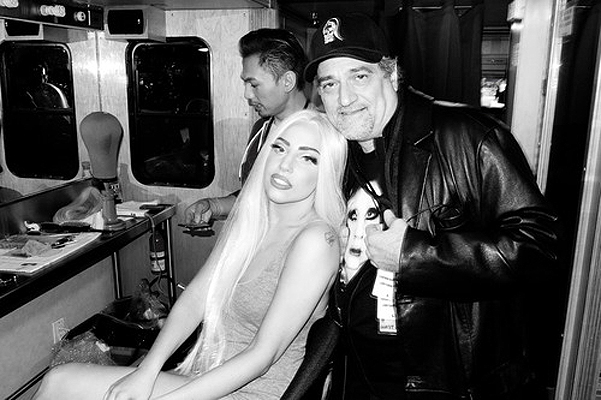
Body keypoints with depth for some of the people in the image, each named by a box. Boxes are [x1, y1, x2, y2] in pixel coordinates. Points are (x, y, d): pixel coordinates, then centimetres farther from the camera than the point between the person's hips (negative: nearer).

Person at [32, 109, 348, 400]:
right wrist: (146, 372, -11)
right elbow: (195, 297, 1)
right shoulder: (246, 215, 4)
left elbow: (262, 355, -20)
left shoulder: (316, 238, -19)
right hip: (201, 373, 6)